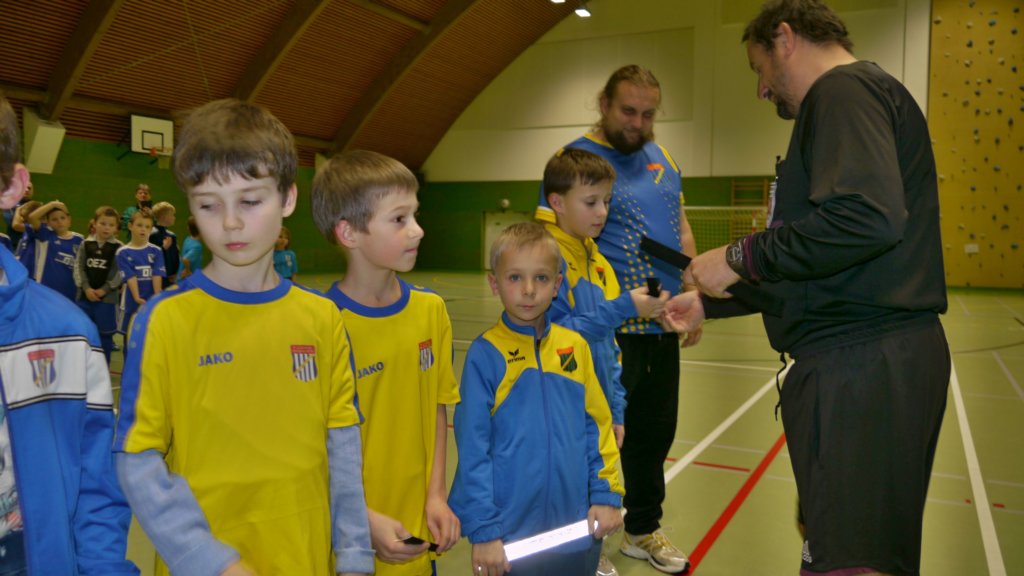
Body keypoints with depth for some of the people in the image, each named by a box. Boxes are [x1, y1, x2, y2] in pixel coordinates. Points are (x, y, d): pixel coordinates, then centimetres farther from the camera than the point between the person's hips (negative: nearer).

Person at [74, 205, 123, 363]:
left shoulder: (118, 247, -3)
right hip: (85, 295, 3)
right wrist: (86, 288, -9)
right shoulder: (86, 244, 5)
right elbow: (79, 267, 2)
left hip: (107, 297, -3)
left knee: (105, 334, 5)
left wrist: (104, 290, -12)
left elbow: (119, 273, -7)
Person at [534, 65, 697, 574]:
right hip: (610, 333, -7)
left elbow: (681, 231, 19)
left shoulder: (662, 159, 13)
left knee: (655, 431, 17)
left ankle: (643, 530, 37)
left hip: (662, 327, 7)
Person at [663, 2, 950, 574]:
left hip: (862, 365, -11)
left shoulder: (845, 88, -7)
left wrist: (742, 256, -15)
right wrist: (710, 303, 28)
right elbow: (813, 272, 27)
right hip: (862, 360, 11)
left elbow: (869, 217, -27)